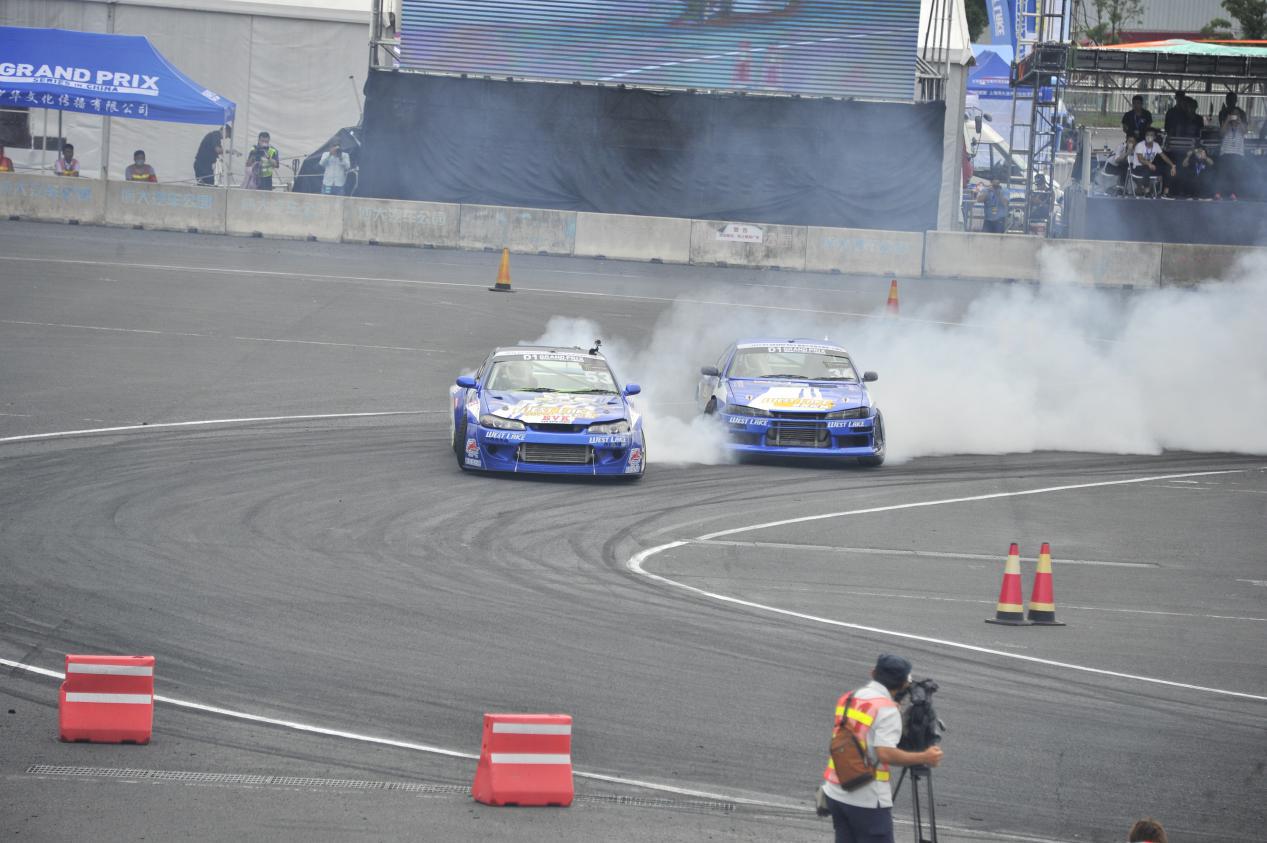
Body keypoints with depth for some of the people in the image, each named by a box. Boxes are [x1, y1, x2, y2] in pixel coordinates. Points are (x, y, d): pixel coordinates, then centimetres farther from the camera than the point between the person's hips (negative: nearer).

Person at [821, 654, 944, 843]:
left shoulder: (846, 699, 9)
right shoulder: (887, 709, -15)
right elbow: (886, 753, -24)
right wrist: (924, 758, -15)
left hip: (836, 793, 7)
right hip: (868, 799, -7)